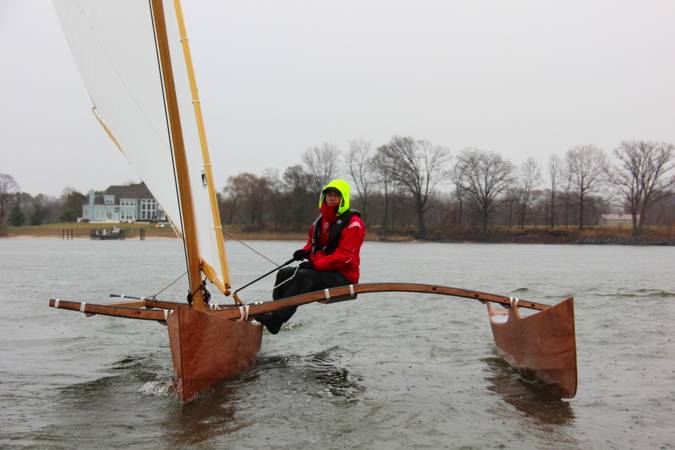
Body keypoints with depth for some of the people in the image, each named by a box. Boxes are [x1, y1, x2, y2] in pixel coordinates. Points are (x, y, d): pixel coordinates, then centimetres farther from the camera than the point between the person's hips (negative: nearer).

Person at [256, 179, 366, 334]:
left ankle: (275, 321, -35)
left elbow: (344, 256, -20)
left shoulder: (353, 223, -13)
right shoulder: (321, 220, 14)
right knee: (284, 273, -4)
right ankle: (275, 311, -14)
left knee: (304, 276, -30)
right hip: (320, 270, 9)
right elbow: (312, 242, 28)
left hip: (344, 276, -9)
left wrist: (315, 264, -21)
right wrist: (305, 251, 2)